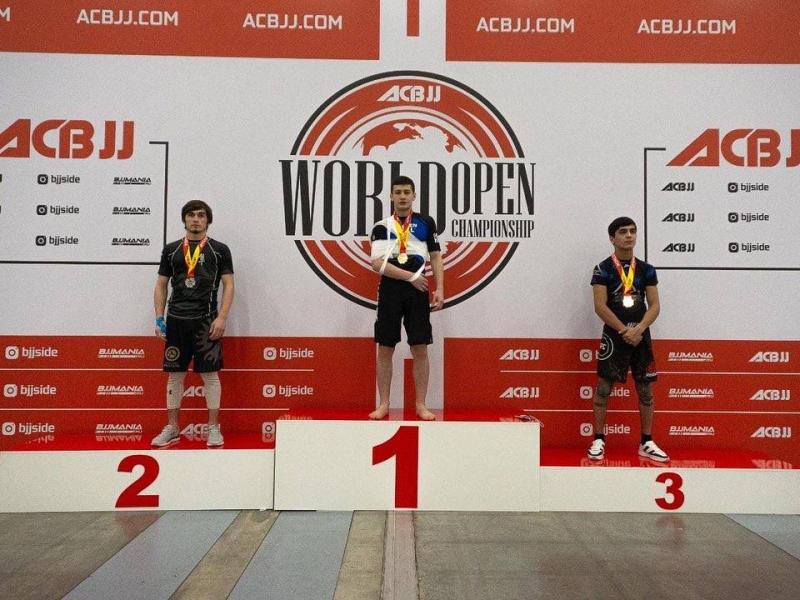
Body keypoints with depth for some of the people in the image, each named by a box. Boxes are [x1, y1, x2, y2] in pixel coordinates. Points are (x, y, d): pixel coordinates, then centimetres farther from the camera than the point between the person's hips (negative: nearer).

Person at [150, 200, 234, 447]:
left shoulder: (219, 250, 3)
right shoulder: (171, 250, 10)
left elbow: (228, 285, 0)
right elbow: (161, 285, 13)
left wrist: (221, 318, -10)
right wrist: (159, 319, 4)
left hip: (206, 320, -2)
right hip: (176, 320, 3)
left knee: (210, 374, 0)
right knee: (175, 374, 7)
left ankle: (214, 428, 10)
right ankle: (172, 428, 17)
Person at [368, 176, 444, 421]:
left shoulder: (426, 223, 8)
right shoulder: (382, 226, 5)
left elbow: (436, 258, 8)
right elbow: (377, 264, -5)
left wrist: (440, 289, -3)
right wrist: (410, 276, -11)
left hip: (418, 292, 0)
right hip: (389, 291, 0)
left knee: (420, 349, 1)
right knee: (385, 349, 3)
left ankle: (421, 405, 11)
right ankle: (383, 404, 13)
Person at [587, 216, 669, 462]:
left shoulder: (646, 270, 9)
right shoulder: (603, 269, -3)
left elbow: (654, 306, 4)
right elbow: (600, 306, -10)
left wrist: (638, 330, -12)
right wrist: (625, 331, -13)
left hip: (641, 336, 4)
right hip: (613, 336, -4)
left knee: (646, 389, 7)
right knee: (603, 387, -2)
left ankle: (646, 443, 18)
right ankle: (599, 440, 9)